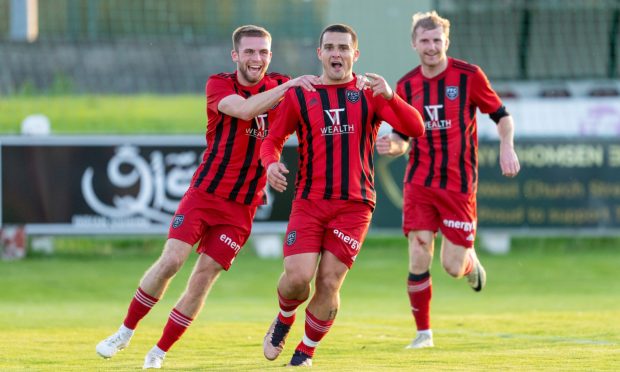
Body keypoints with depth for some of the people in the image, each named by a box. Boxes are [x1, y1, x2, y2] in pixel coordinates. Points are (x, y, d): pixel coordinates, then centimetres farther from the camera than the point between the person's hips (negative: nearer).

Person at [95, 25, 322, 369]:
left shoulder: (279, 86, 5)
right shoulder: (220, 84, -5)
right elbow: (244, 109, -24)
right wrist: (290, 86, -32)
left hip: (242, 207, 2)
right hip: (204, 192, -2)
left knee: (203, 278, -4)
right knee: (171, 260, -14)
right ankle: (125, 332, 5)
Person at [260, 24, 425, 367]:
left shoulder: (369, 93, 4)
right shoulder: (299, 96, 6)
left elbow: (415, 128, -7)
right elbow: (272, 140, 14)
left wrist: (390, 97, -26)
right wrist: (271, 163, -10)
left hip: (354, 206, 0)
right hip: (308, 203, 1)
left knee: (329, 283, -6)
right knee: (297, 277, -13)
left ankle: (306, 352, 16)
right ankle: (284, 320, 21)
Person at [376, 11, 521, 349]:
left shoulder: (469, 76, -4)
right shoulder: (406, 86, 5)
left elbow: (501, 115, 4)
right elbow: (403, 137, 12)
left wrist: (507, 146, -13)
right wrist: (391, 145, -11)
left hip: (459, 184, -2)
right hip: (419, 182, 2)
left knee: (452, 267, -4)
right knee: (418, 257, -9)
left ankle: (470, 259, 34)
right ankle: (423, 333, 5)